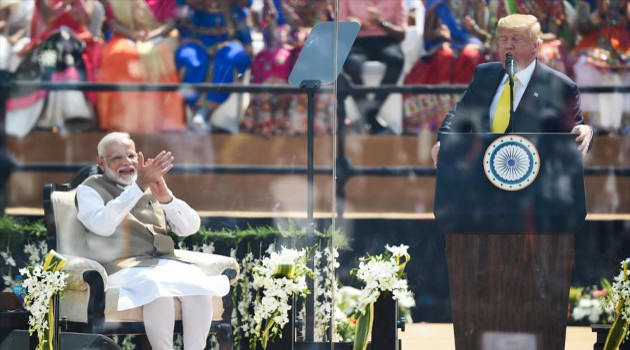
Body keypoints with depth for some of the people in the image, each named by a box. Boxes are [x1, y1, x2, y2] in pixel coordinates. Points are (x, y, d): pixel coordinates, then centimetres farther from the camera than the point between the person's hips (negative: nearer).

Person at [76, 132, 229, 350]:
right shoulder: (90, 190, 10)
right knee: (157, 287, -37)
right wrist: (139, 187, -18)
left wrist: (165, 197, -8)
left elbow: (190, 227, 11)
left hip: (164, 263, 4)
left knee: (198, 284, -29)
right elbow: (102, 225, -13)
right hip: (122, 267, -4)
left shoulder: (151, 187, 22)